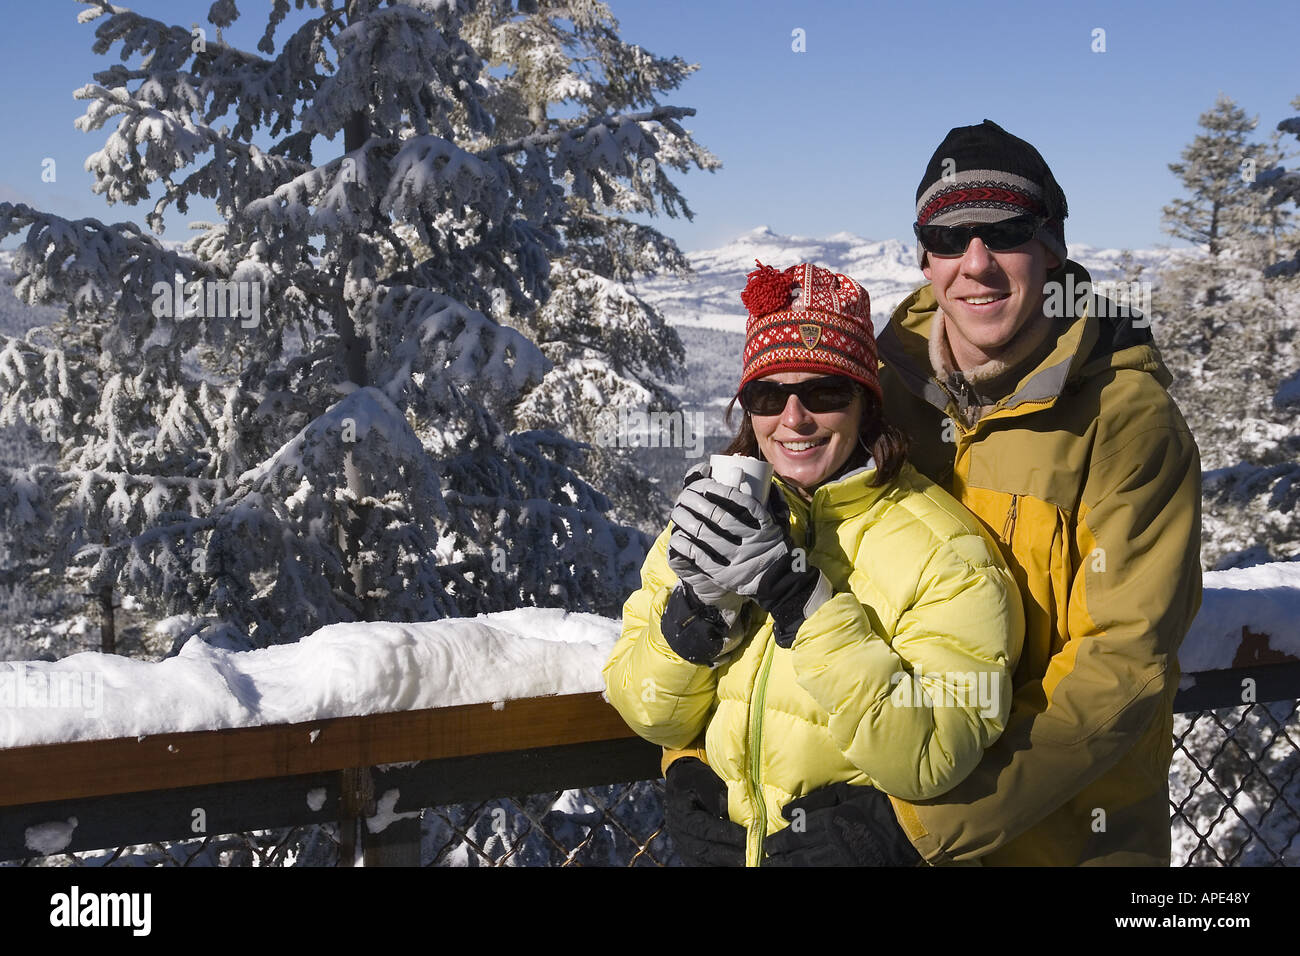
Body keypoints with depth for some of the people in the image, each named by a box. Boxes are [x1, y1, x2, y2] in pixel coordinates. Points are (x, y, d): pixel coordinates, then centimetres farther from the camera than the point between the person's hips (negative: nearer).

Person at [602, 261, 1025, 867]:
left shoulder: (946, 551, -10)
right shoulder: (716, 514, 4)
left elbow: (929, 759, -20)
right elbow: (650, 715, 3)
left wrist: (801, 599, -24)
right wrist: (699, 608, -15)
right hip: (709, 839, 4)